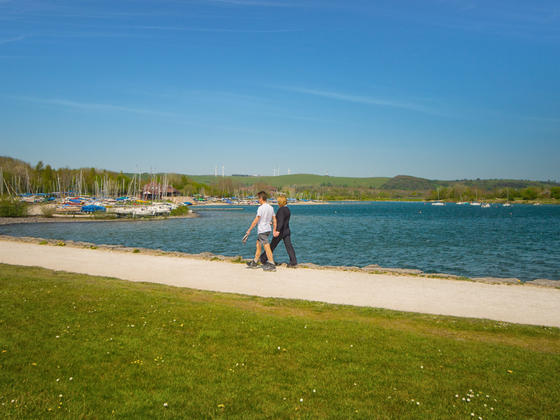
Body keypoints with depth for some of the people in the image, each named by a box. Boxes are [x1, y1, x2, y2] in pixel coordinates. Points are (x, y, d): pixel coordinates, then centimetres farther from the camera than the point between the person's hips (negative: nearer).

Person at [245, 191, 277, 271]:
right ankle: (255, 263, 28)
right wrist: (274, 231, 16)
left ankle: (272, 265, -8)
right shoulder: (271, 207, 9)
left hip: (262, 230, -9)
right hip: (268, 229, 9)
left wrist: (249, 230, -11)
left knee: (266, 247, -8)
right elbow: (274, 220, 10)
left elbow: (256, 220, -16)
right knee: (258, 244, 19)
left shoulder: (261, 207, -15)